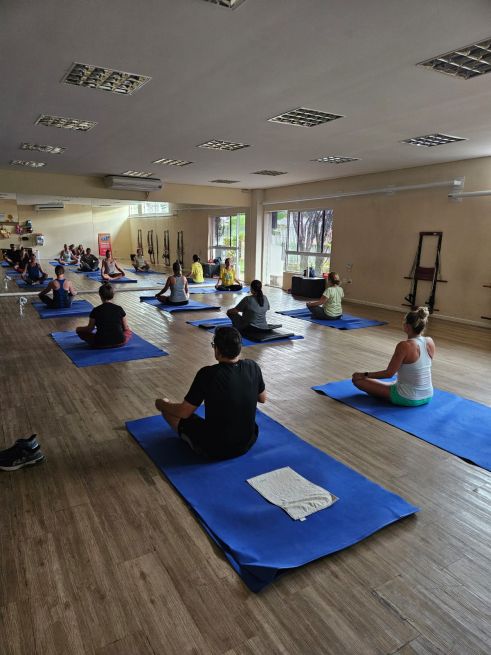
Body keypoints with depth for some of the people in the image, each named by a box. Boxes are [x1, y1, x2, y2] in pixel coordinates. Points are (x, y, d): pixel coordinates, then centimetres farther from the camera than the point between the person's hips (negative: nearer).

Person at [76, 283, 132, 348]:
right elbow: (125, 328, 7)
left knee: (79, 330, 17)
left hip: (100, 344, -3)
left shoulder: (96, 310, -6)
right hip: (119, 343, 3)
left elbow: (90, 329, 3)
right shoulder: (119, 309, -2)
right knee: (129, 331, 34)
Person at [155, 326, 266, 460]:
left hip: (215, 449, -5)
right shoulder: (253, 367, -10)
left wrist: (162, 404, 7)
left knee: (166, 406, 10)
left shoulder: (208, 374, -23)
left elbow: (184, 412, -13)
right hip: (249, 443, 5)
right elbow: (262, 398, 9)